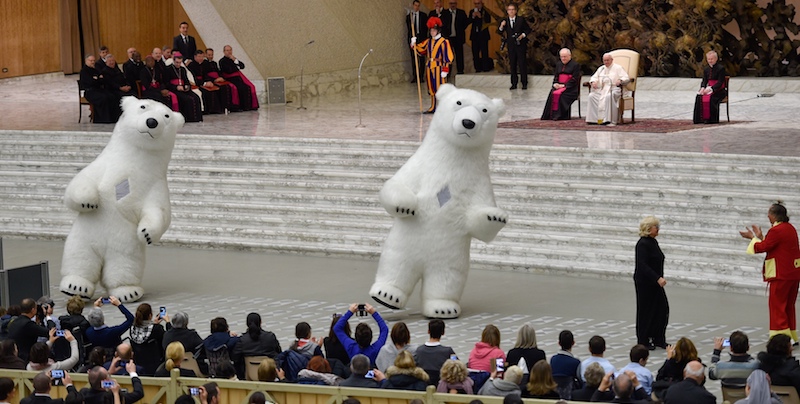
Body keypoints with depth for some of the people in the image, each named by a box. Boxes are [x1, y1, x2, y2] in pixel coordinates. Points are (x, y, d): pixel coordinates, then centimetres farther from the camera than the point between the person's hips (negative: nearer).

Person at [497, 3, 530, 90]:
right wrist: (501, 26, -17)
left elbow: (528, 30, 6)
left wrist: (523, 35, -12)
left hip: (521, 45, -3)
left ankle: (524, 83, 2)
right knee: (513, 65, 5)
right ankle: (514, 83, 10)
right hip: (511, 46, 3)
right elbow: (500, 33, 3)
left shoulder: (521, 19, 2)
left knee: (522, 64, -4)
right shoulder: (505, 21, 7)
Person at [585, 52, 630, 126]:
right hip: (601, 89, 5)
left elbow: (626, 78, 0)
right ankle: (594, 119, -26)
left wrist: (620, 80, -23)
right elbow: (594, 77, 22)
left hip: (613, 88, -5)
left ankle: (611, 120, -40)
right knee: (591, 96, -24)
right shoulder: (601, 69, 27)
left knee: (609, 96, -39)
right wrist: (593, 82, -3)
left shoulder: (618, 68, 10)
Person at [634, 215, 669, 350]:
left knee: (662, 309, 7)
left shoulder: (653, 242, 10)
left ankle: (658, 339, 16)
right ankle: (643, 341, 14)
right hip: (644, 283, -9)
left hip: (654, 283, 9)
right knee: (645, 311, 2)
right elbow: (642, 265, -26)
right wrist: (658, 278, -31)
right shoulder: (643, 244, -18)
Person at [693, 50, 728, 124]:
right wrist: (703, 88, -14)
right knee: (699, 97, -24)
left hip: (719, 91, -5)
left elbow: (720, 82, -14)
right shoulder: (706, 70, 14)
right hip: (709, 89, 5)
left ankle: (711, 119, -29)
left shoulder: (721, 68, -7)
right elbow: (704, 81, 10)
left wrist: (711, 88, -27)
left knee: (711, 98, -36)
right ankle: (700, 118, -22)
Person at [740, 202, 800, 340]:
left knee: (777, 306, -3)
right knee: (789, 306, 17)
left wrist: (752, 237, 4)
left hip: (781, 274, -9)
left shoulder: (776, 230, -18)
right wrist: (760, 236, 19)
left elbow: (762, 247, -12)